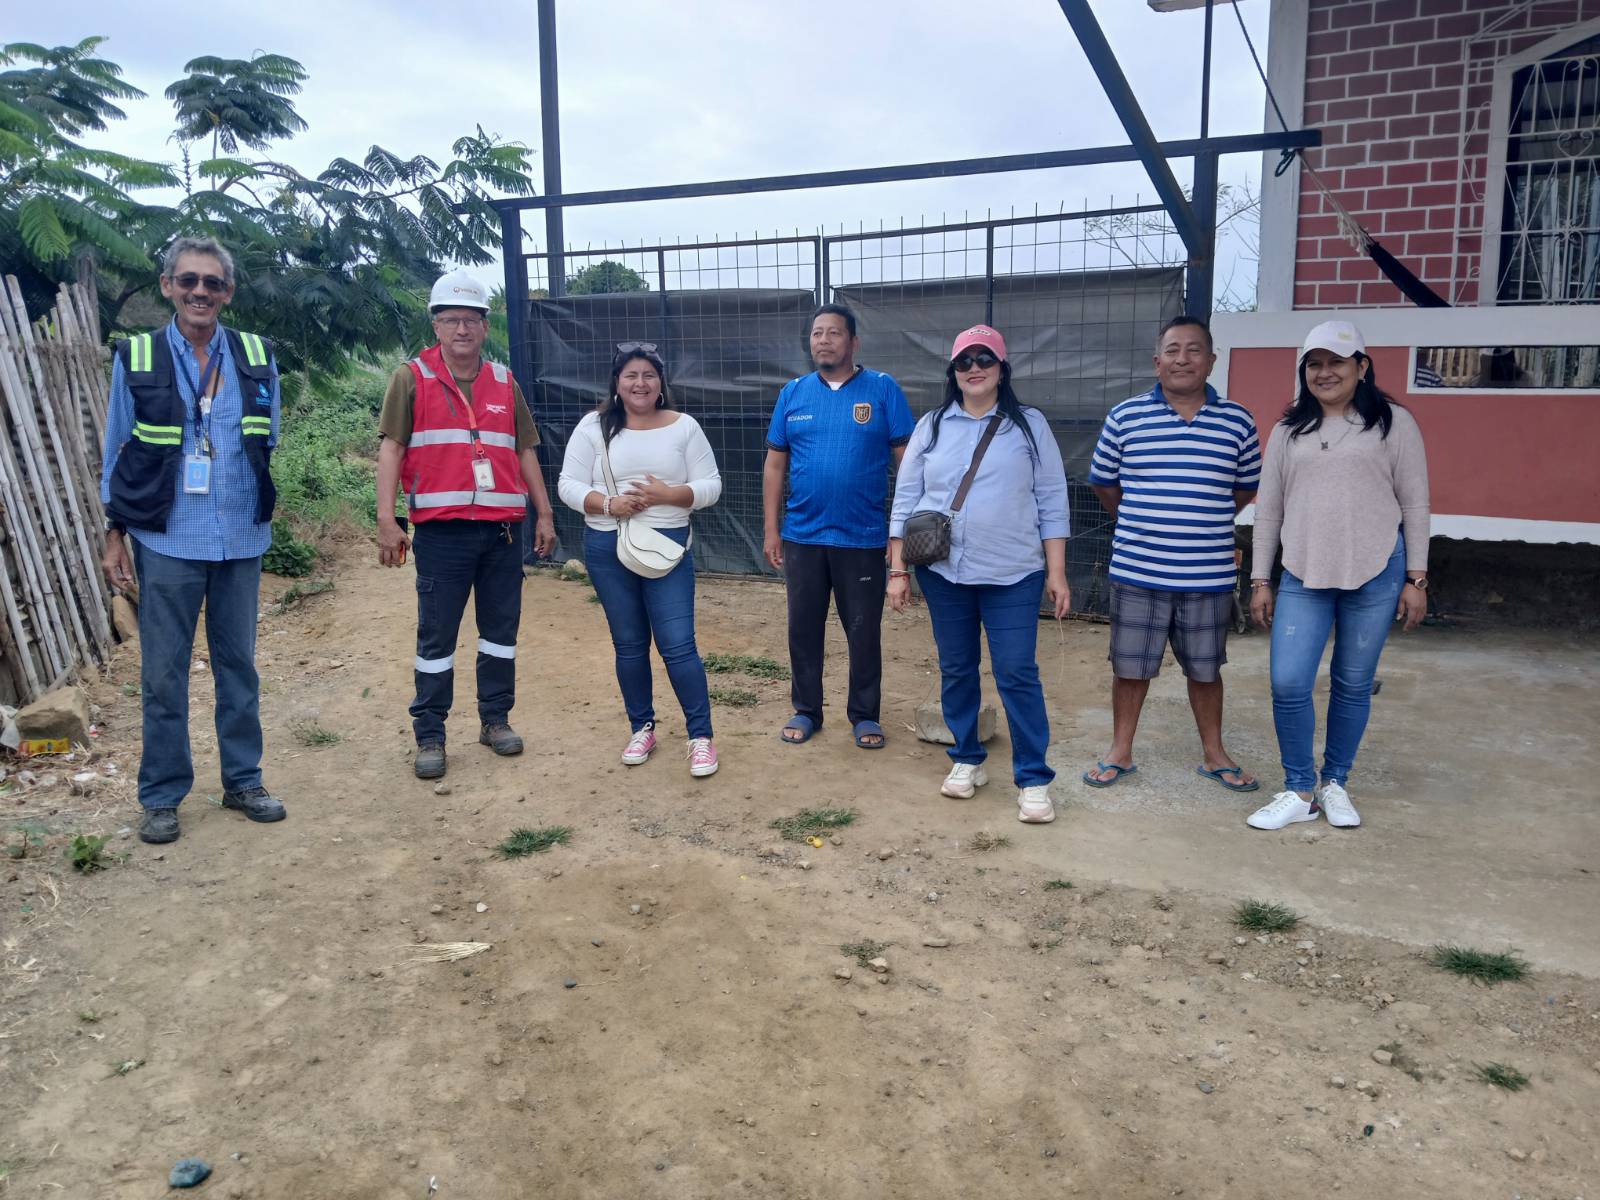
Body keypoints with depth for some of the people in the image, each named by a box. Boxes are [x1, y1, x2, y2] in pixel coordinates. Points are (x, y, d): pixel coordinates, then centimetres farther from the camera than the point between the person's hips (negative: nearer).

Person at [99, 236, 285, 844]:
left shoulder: (257, 356, 4)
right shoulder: (136, 358, 1)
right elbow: (117, 453, 5)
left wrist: (268, 512, 6)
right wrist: (115, 534, 2)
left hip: (241, 540, 2)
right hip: (166, 541, -2)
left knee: (238, 665, 11)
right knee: (163, 673, 4)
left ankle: (243, 781, 24)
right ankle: (161, 797, 17)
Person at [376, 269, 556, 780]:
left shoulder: (504, 383, 13)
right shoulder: (412, 378, 2)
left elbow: (525, 451, 16)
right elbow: (391, 447, -3)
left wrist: (544, 515, 12)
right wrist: (387, 519, -12)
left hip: (503, 529, 4)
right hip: (441, 530, -3)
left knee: (501, 628, 9)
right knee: (436, 636, 2)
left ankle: (496, 719, 23)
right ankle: (430, 735, 11)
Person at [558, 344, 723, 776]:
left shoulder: (684, 427, 1)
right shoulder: (594, 427, 1)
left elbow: (710, 487, -1)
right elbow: (569, 486, -2)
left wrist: (667, 494, -17)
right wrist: (609, 504, -18)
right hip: (607, 549, 1)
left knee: (678, 644, -6)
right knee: (629, 645, 11)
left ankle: (701, 737, 4)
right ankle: (642, 728, 27)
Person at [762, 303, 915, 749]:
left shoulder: (883, 389, -3)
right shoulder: (793, 393, 5)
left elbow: (907, 460, -4)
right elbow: (775, 465, 8)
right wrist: (771, 530, 4)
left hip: (863, 538, -2)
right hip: (802, 536, 3)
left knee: (864, 632, 8)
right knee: (803, 629, 12)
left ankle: (864, 715, 23)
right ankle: (805, 710, 27)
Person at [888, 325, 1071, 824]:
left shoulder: (1029, 425, 2)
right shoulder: (932, 427, 7)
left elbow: (1052, 503, 1)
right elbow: (905, 501, 7)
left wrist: (1057, 573, -3)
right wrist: (898, 570, 2)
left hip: (1012, 576, -3)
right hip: (944, 573, 3)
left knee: (1017, 673, -4)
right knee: (956, 669, 11)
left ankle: (1033, 780, 4)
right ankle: (967, 761, 27)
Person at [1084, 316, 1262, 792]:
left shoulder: (1237, 421, 1)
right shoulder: (1125, 417, -1)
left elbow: (1246, 489, 13)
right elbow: (1103, 483, 10)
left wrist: (1201, 525, 13)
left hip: (1208, 575, 1)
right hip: (1137, 572, 0)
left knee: (1205, 668, 13)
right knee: (1130, 666, 9)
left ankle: (1213, 754, 30)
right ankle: (1120, 753, 25)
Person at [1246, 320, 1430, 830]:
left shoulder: (1393, 423, 3)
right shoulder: (1289, 430, 11)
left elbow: (1414, 505, 3)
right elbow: (1268, 508, 11)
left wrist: (1416, 579, -1)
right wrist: (1260, 581, 8)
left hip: (1375, 575, -2)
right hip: (1303, 576, 2)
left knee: (1353, 686, 7)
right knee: (1287, 684, -6)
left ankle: (1335, 783, 25)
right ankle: (1299, 791, 10)